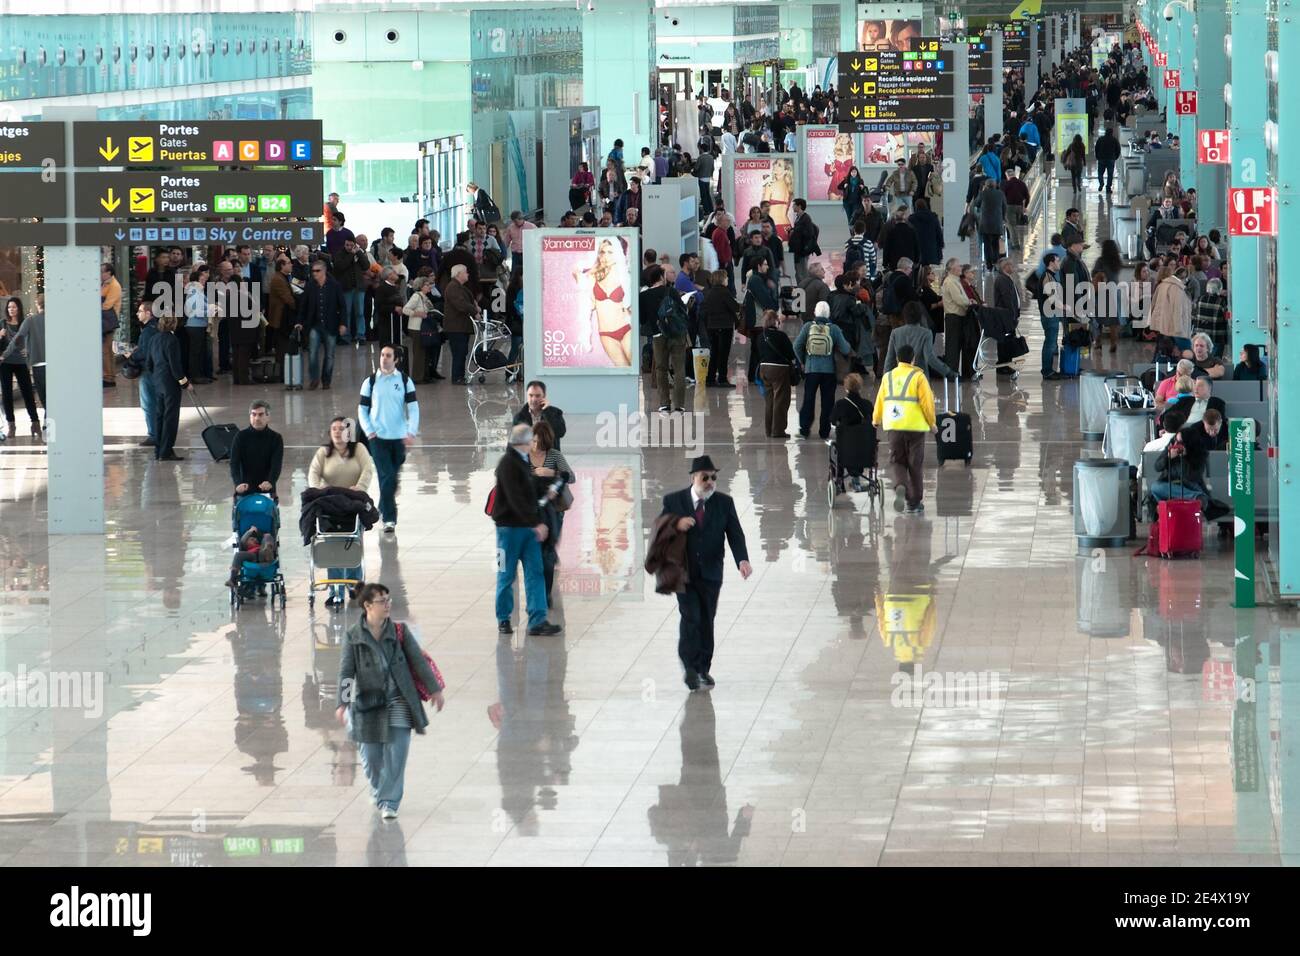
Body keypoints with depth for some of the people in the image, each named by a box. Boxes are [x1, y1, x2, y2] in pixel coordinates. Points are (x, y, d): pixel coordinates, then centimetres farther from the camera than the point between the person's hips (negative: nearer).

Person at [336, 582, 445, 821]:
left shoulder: (400, 631, 0)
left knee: (396, 754, -7)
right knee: (371, 756, 7)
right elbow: (346, 671, -8)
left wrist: (435, 690, 4)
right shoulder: (354, 636, -4)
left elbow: (419, 660, 4)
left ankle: (389, 802, 0)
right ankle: (378, 792, 35)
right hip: (367, 702, 0)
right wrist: (342, 704, -17)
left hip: (398, 701, 0)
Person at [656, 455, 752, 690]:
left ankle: (703, 668, 16)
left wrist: (742, 560, -24)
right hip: (684, 572, -2)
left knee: (707, 620, 7)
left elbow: (735, 534, -6)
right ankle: (690, 666, -1)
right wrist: (676, 524, -23)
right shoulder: (674, 501, -2)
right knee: (690, 617, -12)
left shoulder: (724, 503, 1)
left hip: (710, 574, 2)